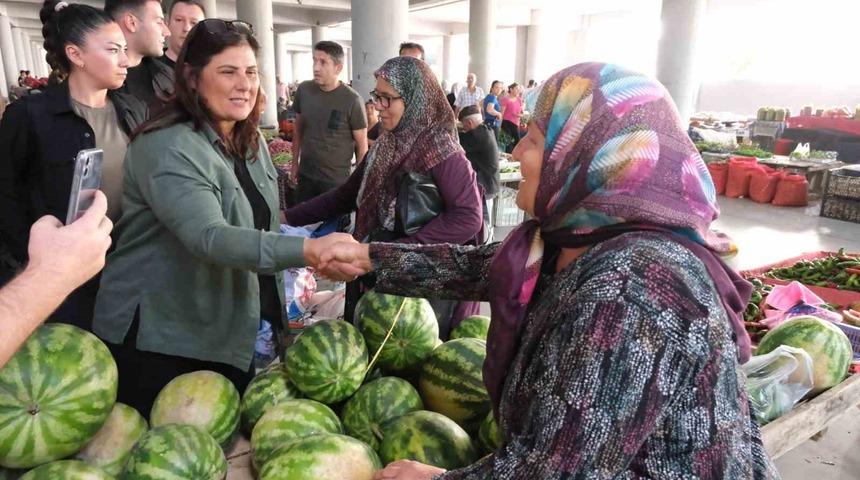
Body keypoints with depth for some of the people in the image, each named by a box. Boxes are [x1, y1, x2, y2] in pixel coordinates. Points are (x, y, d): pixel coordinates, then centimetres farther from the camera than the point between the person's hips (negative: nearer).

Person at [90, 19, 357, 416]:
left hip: (233, 334, 7)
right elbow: (209, 237, -35)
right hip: (157, 340, -7)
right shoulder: (166, 147, -21)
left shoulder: (251, 140, 5)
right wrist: (308, 249, -47)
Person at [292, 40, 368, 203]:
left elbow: (362, 145, -8)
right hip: (305, 176, 4)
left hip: (337, 180, -4)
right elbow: (298, 130, 12)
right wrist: (295, 163, 12)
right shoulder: (304, 90, -1)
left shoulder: (352, 100, -14)